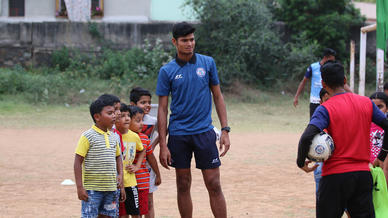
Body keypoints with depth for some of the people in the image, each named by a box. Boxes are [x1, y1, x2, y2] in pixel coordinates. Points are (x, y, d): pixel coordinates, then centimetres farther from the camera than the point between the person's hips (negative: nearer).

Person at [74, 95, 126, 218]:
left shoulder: (114, 137, 10)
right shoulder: (88, 136, -9)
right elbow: (78, 162, -10)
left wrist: (120, 175, 7)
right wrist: (80, 187, -14)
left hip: (111, 188, 6)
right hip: (92, 189, -6)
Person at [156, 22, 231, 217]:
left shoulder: (207, 63, 3)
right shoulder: (167, 71, 0)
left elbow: (218, 96, 9)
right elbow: (162, 108, 1)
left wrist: (225, 130, 0)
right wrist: (163, 145, -5)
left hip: (204, 132, 0)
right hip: (178, 135, 0)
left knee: (214, 185, -3)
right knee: (183, 185, 8)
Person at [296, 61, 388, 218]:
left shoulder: (325, 109, -9)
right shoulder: (366, 103, 5)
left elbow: (307, 137, -22)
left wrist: (301, 162, -8)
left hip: (335, 176, -4)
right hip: (363, 174, 4)